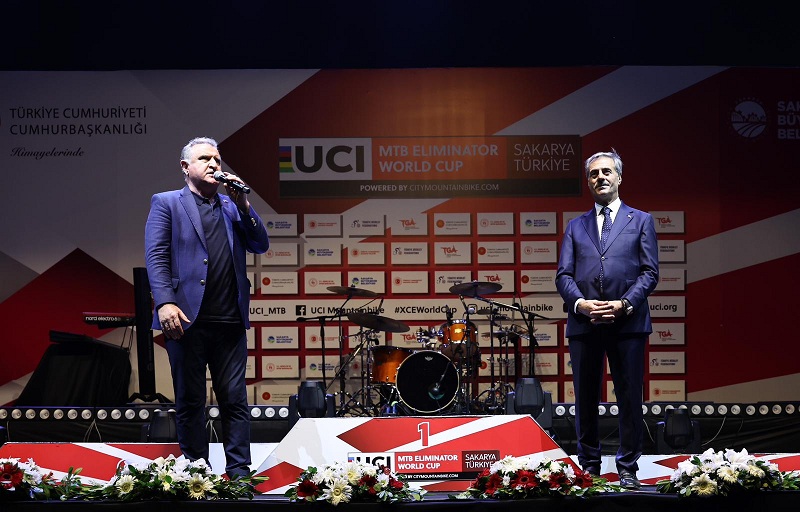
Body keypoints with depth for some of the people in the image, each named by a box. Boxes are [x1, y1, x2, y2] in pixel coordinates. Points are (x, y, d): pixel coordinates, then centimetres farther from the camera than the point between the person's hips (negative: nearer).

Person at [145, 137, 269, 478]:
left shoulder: (232, 206, 19)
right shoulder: (166, 203, 6)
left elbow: (261, 245, 10)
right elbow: (156, 256, -4)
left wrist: (243, 205, -2)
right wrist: (165, 302, -17)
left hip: (230, 321, 4)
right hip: (187, 319, -3)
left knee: (235, 399, 3)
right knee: (190, 402, 3)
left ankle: (239, 472, 6)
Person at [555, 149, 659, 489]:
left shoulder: (641, 221, 11)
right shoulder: (575, 227, 17)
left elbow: (650, 272, 2)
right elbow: (563, 275, 8)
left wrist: (624, 304, -12)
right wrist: (580, 303, -11)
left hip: (627, 322, -2)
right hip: (583, 322, 2)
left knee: (629, 398, -1)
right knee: (585, 400, 6)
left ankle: (628, 470, 6)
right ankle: (589, 469, 13)